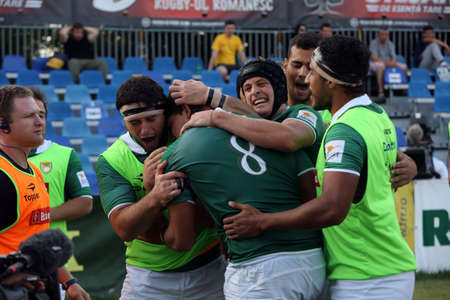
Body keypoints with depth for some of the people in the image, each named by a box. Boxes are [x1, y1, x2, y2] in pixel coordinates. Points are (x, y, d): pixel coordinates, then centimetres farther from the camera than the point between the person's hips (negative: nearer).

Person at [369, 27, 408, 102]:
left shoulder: (390, 44, 11)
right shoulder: (374, 43, -6)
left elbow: (394, 57, 2)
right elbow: (374, 58, -17)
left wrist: (393, 62, -24)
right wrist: (386, 62, -27)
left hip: (389, 63, 5)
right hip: (375, 64, -5)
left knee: (404, 67, -16)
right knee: (381, 66, -41)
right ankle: (381, 92, -46)